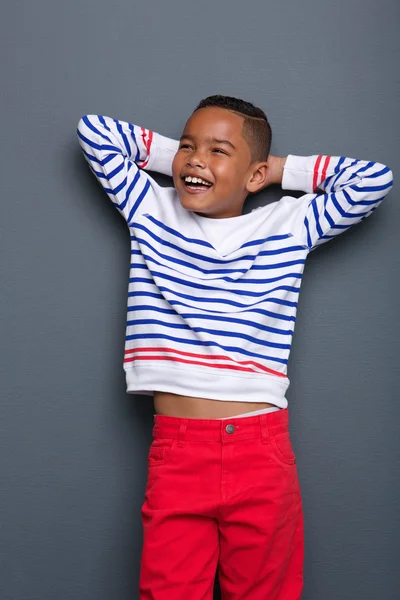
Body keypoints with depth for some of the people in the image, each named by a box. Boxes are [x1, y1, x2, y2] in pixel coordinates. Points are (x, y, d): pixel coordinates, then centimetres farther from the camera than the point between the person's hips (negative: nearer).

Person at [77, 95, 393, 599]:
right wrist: (172, 154, 13)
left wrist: (280, 169, 8)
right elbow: (94, 130, 12)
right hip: (176, 453, 0)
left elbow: (374, 178, 2)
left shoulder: (289, 225, 6)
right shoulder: (151, 210, 9)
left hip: (263, 452, 0)